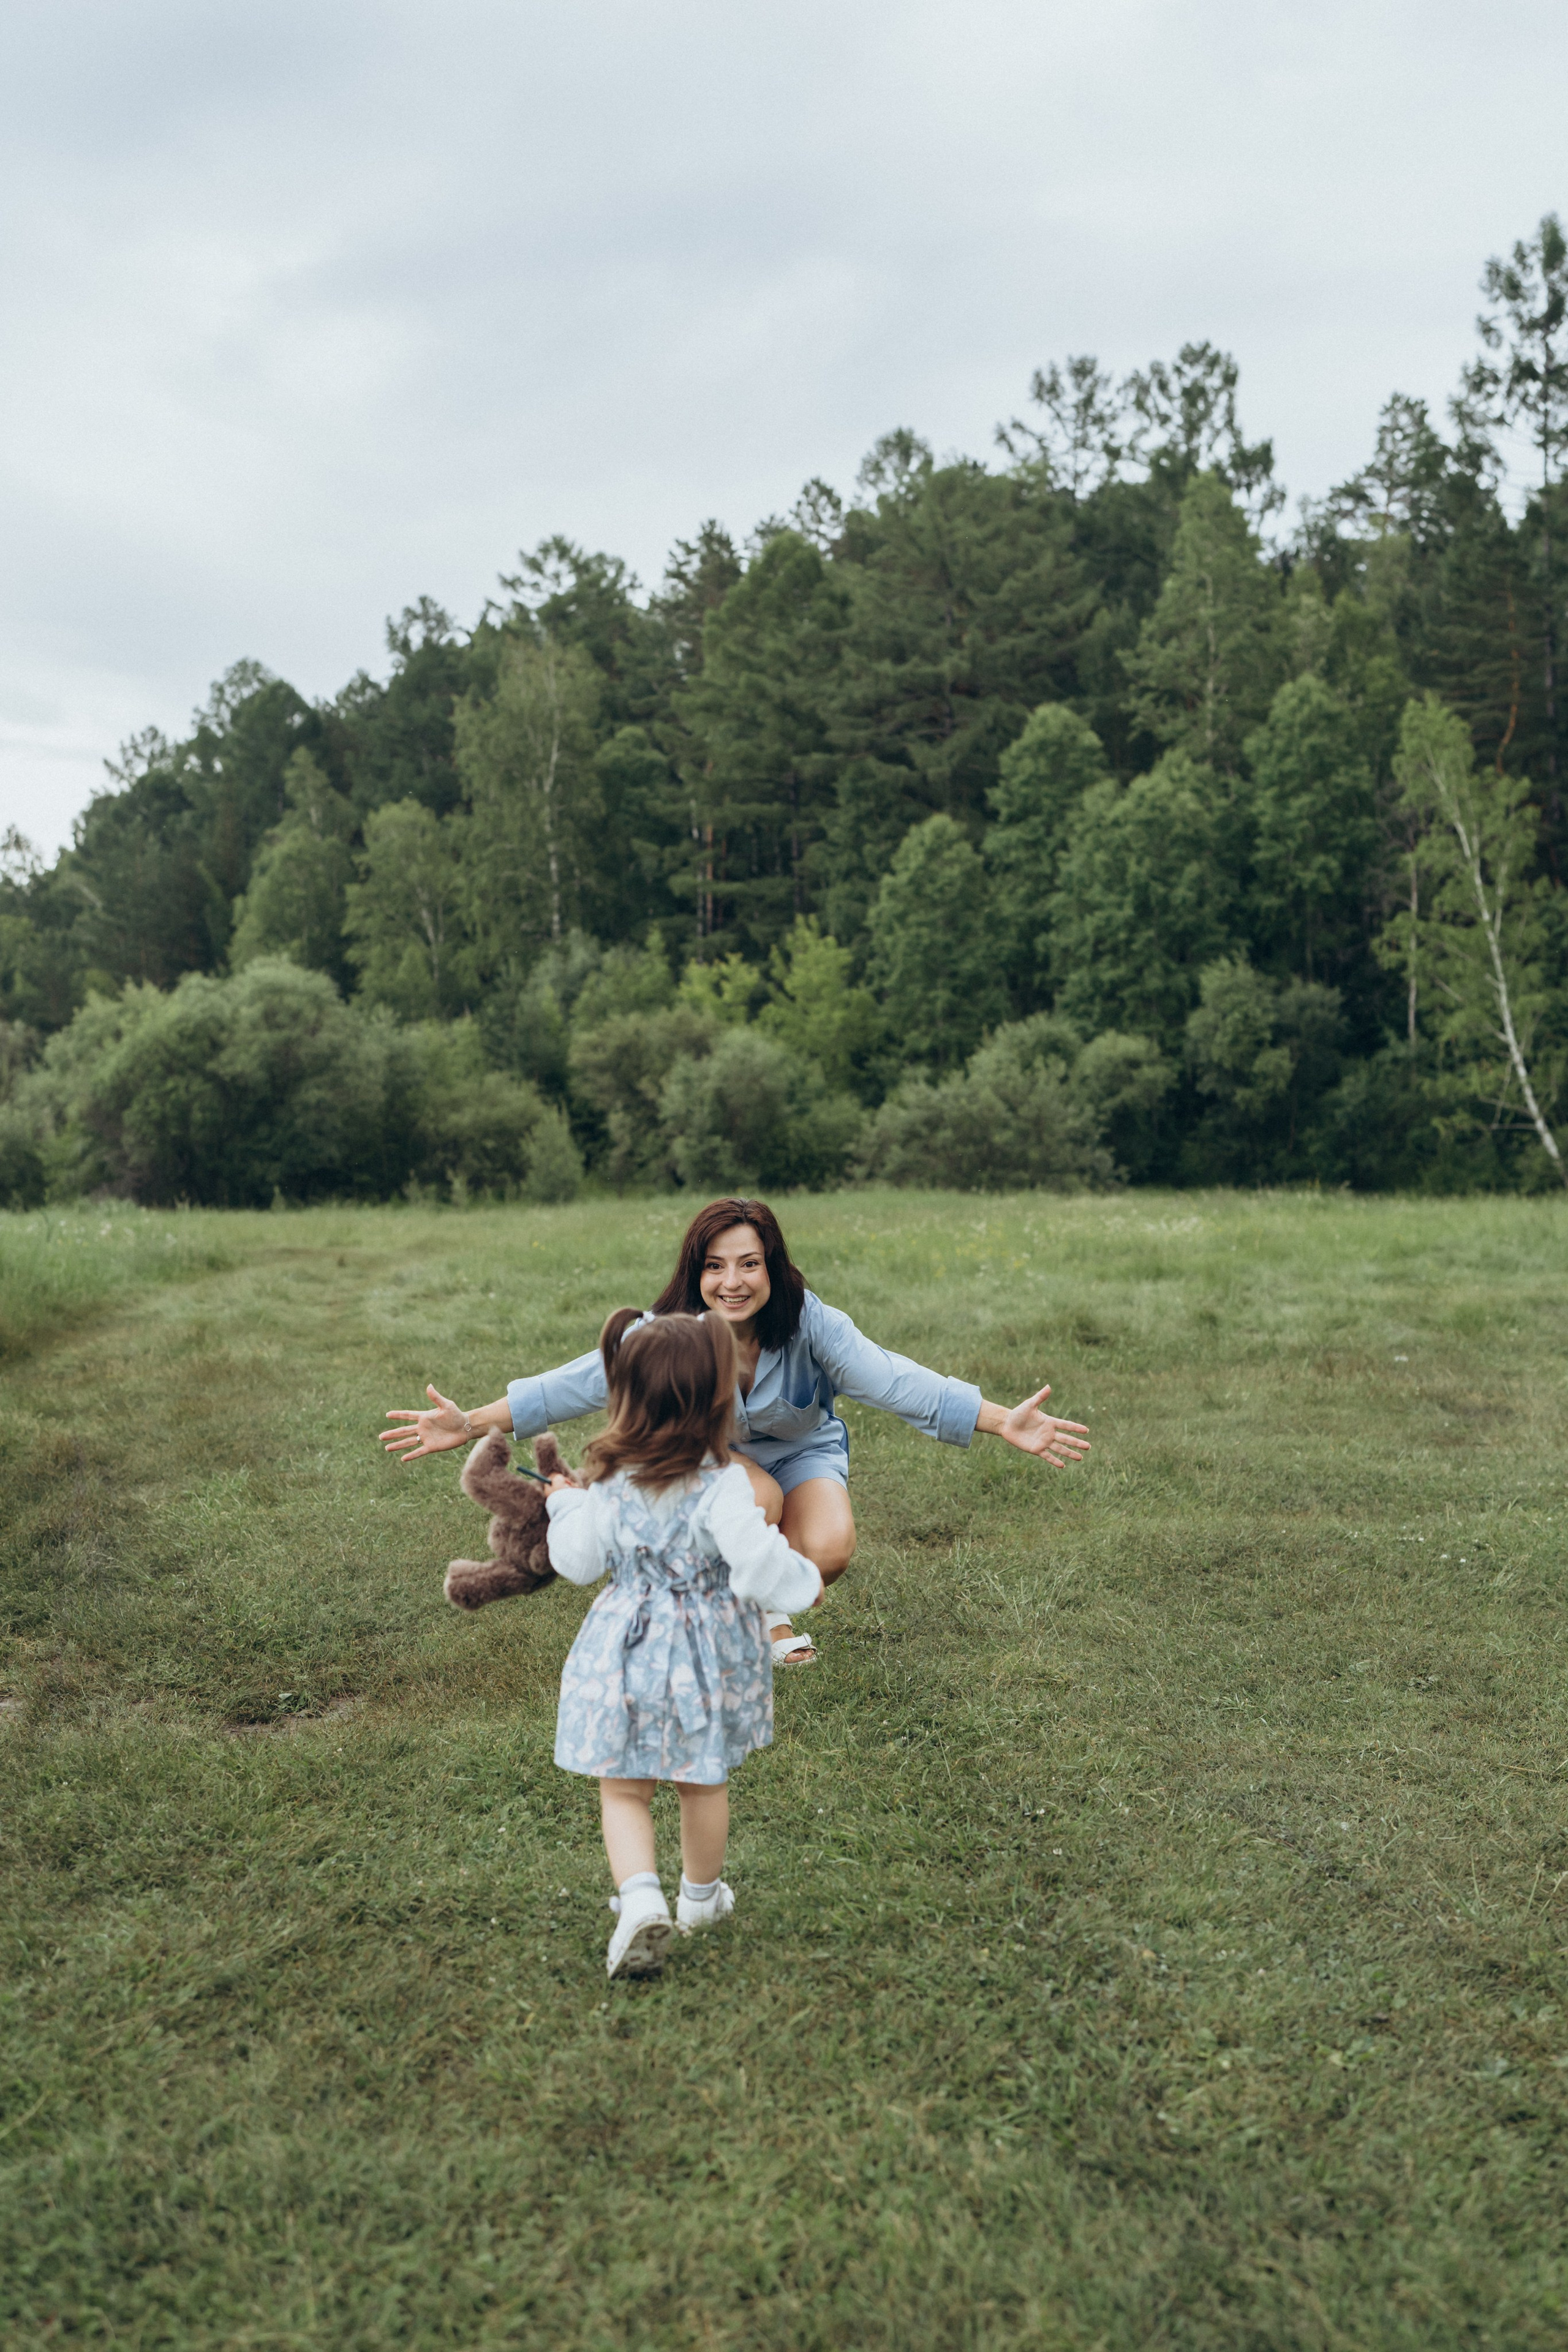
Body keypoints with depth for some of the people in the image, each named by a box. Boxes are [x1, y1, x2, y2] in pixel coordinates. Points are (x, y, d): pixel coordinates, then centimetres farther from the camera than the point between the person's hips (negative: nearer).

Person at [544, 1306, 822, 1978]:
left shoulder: (607, 1484, -7)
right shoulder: (721, 1485, -19)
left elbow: (576, 1561, 3)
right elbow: (756, 1562, -25)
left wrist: (563, 1505, 21)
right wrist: (805, 1581, -6)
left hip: (625, 1650, 1)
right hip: (705, 1652, -1)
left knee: (623, 1790, 10)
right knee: (704, 1784, 19)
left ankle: (641, 1896, -10)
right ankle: (701, 1896, 37)